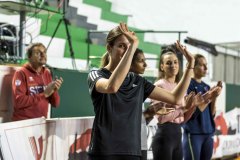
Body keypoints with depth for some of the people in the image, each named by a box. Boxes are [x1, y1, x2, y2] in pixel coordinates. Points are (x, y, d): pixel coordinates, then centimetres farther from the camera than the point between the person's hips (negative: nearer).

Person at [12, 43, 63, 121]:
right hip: (23, 122, -5)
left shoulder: (47, 73, 8)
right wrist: (44, 94, -18)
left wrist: (54, 91, -11)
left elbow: (55, 103, 9)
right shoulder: (21, 73, -8)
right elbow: (18, 101, -18)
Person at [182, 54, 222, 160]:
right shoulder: (188, 85, -9)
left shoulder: (207, 87, 10)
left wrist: (214, 97, -5)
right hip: (193, 134, -7)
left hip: (208, 133, 7)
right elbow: (191, 114, -14)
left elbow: (211, 114, 10)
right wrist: (209, 98, -15)